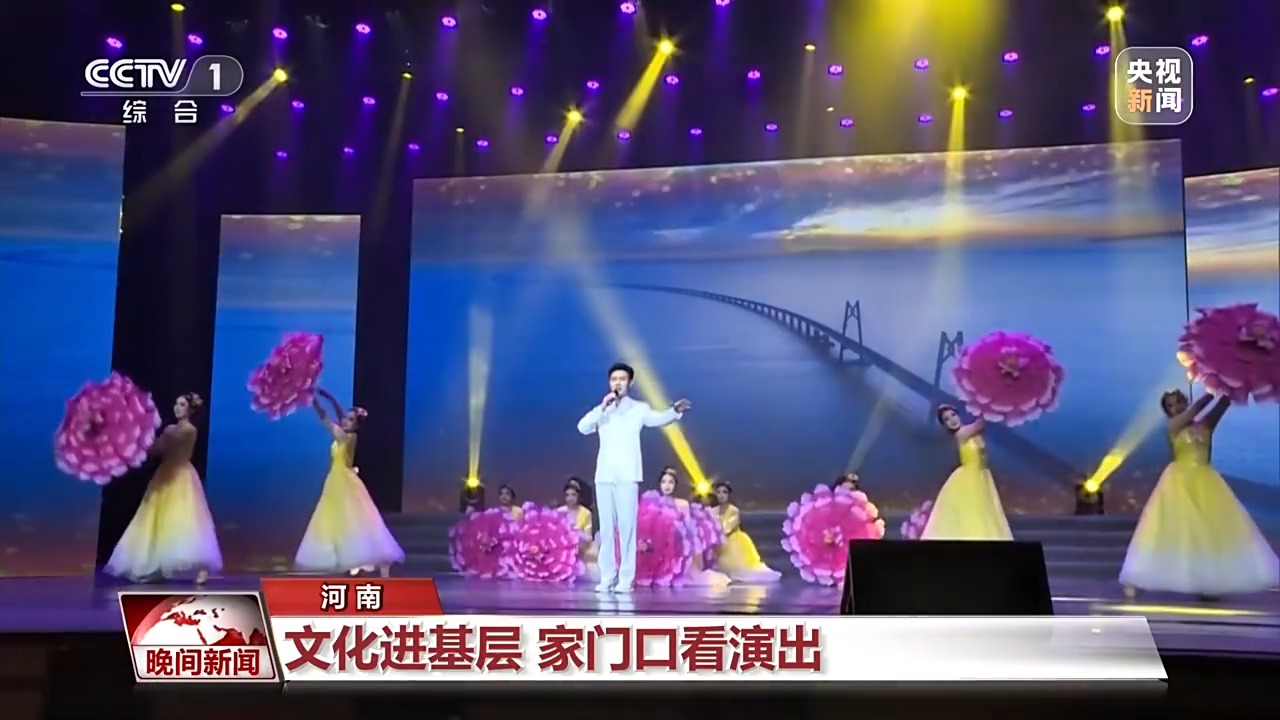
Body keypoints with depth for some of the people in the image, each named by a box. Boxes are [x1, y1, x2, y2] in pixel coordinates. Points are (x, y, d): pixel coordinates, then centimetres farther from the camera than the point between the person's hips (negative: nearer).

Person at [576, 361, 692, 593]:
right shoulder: (602, 410, 14)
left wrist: (675, 411, -27)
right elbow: (582, 427, 0)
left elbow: (657, 418, -7)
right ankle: (607, 578, 8)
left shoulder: (639, 408, 7)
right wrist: (602, 408, -11)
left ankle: (626, 579, -5)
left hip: (627, 476, -3)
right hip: (604, 476, 3)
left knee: (627, 527, -7)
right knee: (606, 528, 4)